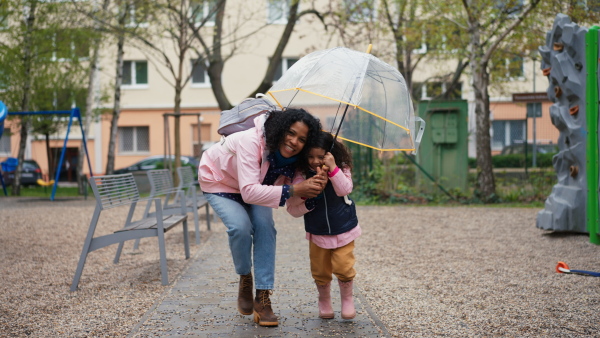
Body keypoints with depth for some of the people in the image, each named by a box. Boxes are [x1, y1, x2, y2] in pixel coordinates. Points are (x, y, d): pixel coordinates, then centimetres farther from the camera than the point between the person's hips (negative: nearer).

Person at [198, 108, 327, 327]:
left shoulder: (292, 158, -20)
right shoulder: (251, 142, -39)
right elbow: (249, 192, -46)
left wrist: (311, 191, -38)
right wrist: (292, 190, -49)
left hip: (253, 186, 5)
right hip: (219, 181, -4)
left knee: (265, 227, -19)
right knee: (241, 227, -27)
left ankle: (263, 298, -12)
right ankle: (245, 280, 1)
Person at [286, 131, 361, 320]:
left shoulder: (341, 169, -9)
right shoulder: (301, 175, -11)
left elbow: (345, 189, -27)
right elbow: (293, 209, -9)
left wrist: (333, 169, -36)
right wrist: (305, 198, -28)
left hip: (344, 229, -1)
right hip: (317, 232, 1)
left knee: (343, 267, -9)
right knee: (320, 271, 7)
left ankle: (347, 299, 19)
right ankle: (324, 301, 34)